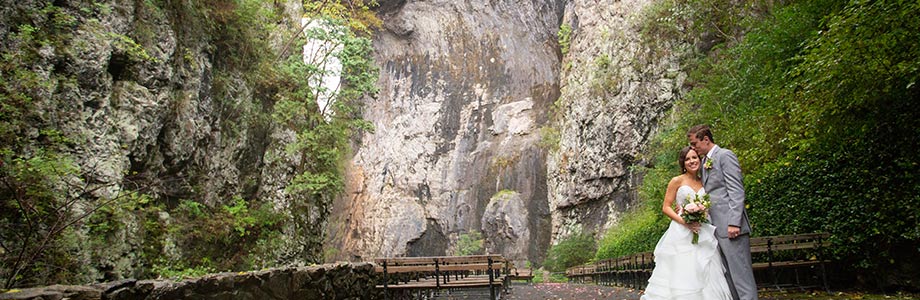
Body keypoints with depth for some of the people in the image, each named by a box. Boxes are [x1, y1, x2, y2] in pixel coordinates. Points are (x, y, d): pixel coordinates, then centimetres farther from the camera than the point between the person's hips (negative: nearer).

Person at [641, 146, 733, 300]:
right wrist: (683, 221, -17)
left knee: (705, 274, 0)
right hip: (681, 234, -4)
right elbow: (666, 207, -4)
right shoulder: (677, 181, 1)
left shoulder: (704, 183, 14)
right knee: (681, 273, -5)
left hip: (703, 234, 4)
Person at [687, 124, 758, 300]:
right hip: (716, 228, 9)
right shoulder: (705, 162, 20)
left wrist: (734, 223, -20)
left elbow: (736, 192, -13)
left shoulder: (725, 155, -5)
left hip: (730, 226, -9)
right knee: (727, 276, 8)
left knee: (740, 273, -8)